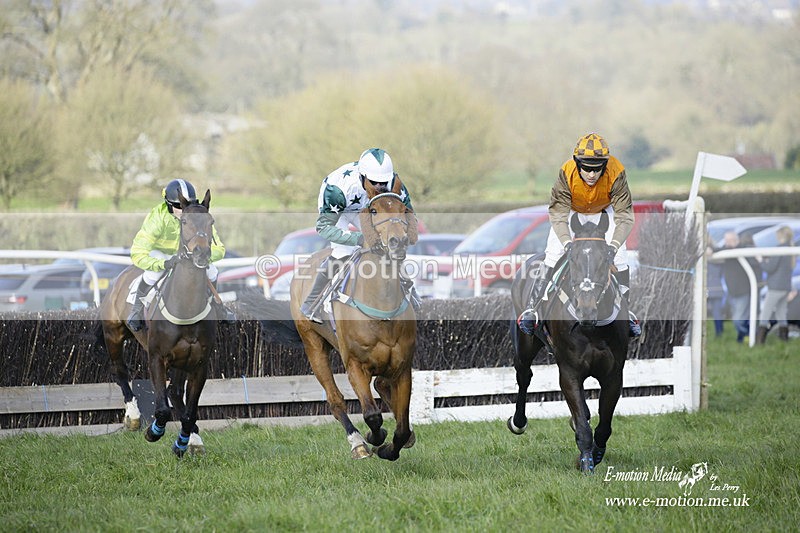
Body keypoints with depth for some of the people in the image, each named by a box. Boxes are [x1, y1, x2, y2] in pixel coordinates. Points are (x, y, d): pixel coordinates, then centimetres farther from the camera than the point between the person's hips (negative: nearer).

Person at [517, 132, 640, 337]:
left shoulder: (616, 174, -34)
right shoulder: (566, 174, -34)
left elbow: (625, 216, -33)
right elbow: (557, 215, -32)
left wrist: (614, 245, -47)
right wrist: (567, 242, -47)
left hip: (604, 212, 1)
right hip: (572, 211, -1)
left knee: (618, 258, -10)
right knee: (552, 256, -13)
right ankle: (532, 308, -9)